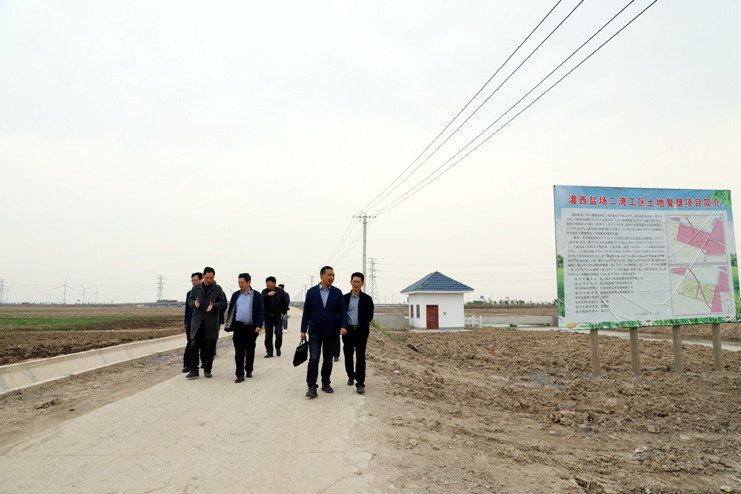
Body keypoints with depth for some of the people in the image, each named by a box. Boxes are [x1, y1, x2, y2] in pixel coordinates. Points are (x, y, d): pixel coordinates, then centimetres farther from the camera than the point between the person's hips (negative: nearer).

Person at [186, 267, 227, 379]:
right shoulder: (196, 288, 9)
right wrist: (194, 303, -13)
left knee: (209, 347, 4)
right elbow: (190, 300, 10)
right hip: (197, 321, 1)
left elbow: (222, 302, 2)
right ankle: (194, 370, 1)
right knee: (194, 345, -5)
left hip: (211, 322, -1)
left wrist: (213, 306, -18)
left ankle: (207, 370, 15)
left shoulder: (218, 289, 4)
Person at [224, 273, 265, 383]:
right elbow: (231, 311, 13)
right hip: (238, 326, 1)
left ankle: (249, 370, 30)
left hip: (251, 328, -1)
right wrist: (228, 326, 10)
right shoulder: (235, 295, 10)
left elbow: (261, 312, -1)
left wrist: (259, 325, -12)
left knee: (250, 351, 11)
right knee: (239, 351, -5)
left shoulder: (257, 295, 2)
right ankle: (240, 375, -5)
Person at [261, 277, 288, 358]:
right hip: (268, 317, 1)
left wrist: (282, 312, 3)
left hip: (278, 316, -1)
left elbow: (285, 303, 9)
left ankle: (278, 348, 18)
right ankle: (269, 352, 10)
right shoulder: (264, 292, 5)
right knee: (268, 335, 1)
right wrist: (267, 295, -21)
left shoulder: (280, 291, 2)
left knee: (279, 333, -7)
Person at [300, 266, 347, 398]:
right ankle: (312, 387, -7)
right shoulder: (311, 291, 2)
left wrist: (343, 326, -14)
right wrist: (303, 330, 2)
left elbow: (342, 311, 1)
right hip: (315, 331, -1)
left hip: (331, 331, 1)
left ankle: (325, 383, 24)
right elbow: (307, 312, 4)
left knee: (328, 360, 10)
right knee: (314, 358, -10)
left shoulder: (337, 292, 3)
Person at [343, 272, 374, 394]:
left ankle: (360, 384, -2)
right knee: (348, 355, 10)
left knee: (360, 358, -5)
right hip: (348, 331, 2)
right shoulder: (345, 298, 5)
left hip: (361, 331, -2)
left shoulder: (367, 299, 3)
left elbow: (370, 316, 11)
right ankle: (351, 376, 34)